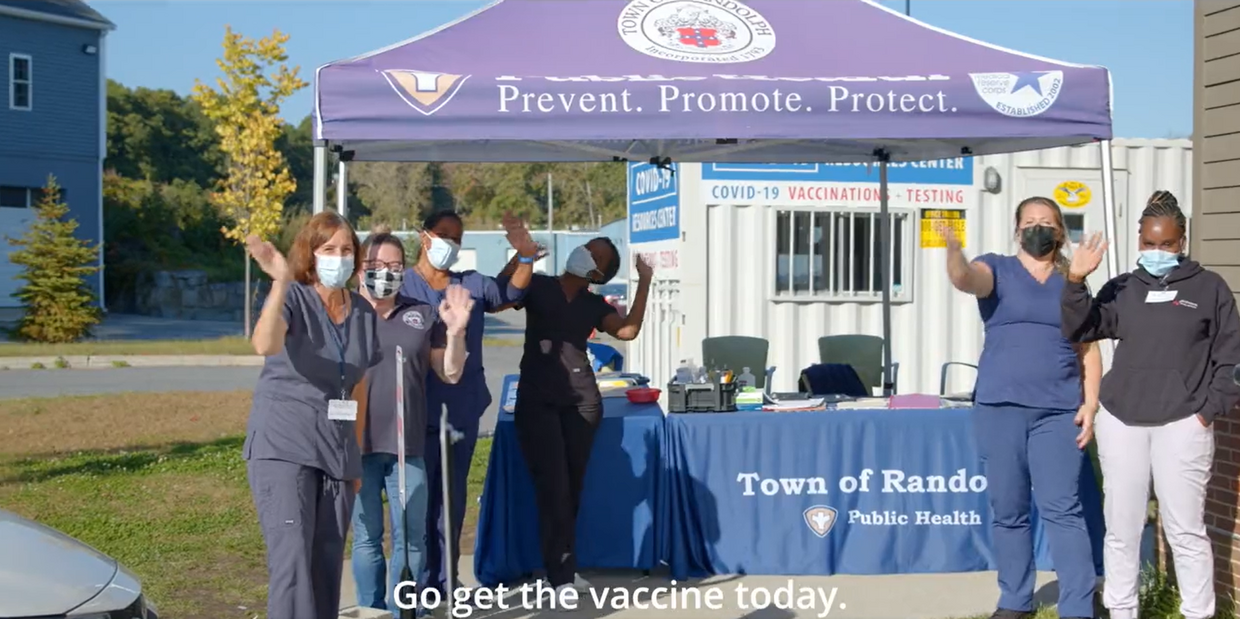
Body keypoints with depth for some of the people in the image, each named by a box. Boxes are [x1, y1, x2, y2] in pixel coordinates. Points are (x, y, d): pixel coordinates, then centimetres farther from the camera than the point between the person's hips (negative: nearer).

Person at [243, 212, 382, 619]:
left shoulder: (363, 313, 9)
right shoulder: (292, 297, -8)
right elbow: (265, 345, -30)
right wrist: (281, 282, -42)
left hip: (337, 451, 6)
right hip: (284, 447, -5)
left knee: (327, 564, 8)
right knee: (292, 559, -14)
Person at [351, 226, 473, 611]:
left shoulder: (422, 316, 9)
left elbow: (451, 374, 11)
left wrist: (455, 331, -3)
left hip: (407, 445, 2)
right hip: (357, 445, -2)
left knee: (411, 539, 5)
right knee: (366, 537, 6)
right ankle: (371, 611, 15)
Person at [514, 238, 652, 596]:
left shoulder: (594, 305, 10)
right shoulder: (537, 286, 6)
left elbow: (628, 331, -7)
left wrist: (644, 284, -10)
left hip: (581, 401, 3)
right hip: (537, 400, -3)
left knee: (573, 488, 8)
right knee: (553, 487, -6)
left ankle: (564, 568, 20)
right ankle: (560, 576, -1)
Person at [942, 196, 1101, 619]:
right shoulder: (997, 269, 5)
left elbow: (1089, 349, 12)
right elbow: (966, 279, -19)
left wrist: (1090, 404, 0)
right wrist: (953, 250, -41)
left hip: (1059, 412, 0)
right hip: (1000, 409, 0)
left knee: (1062, 509, -6)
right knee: (1008, 511, 6)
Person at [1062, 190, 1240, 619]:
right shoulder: (1121, 290, 11)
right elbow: (1078, 331, 4)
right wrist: (1076, 282, -8)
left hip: (1182, 423, -3)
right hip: (1121, 421, 3)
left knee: (1185, 529, -1)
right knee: (1121, 527, 8)